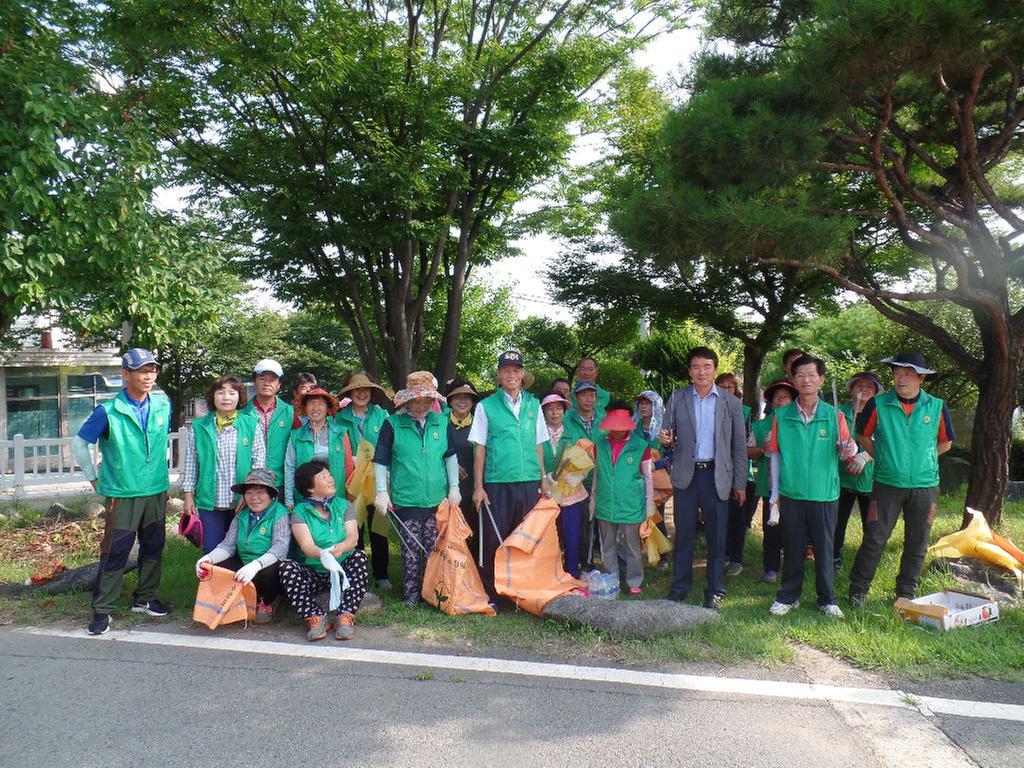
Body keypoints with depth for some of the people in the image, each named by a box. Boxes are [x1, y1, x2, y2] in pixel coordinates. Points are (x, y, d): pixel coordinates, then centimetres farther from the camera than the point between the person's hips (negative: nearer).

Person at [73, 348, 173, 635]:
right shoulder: (108, 412, -12)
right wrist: (94, 478, 1)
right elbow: (79, 443, -2)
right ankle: (102, 609, 13)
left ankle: (145, 598, 30)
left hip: (157, 491, 5)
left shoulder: (163, 405, 1)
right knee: (115, 553, -1)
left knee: (153, 548, 13)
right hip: (122, 494, -4)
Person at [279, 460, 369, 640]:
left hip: (344, 571, 1)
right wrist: (323, 555, -41)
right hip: (313, 574, -1)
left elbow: (353, 537, -7)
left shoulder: (343, 505, 7)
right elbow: (306, 545, -17)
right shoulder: (299, 512, 0)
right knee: (286, 567, -26)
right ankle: (316, 617, -25)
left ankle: (345, 616, -27)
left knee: (359, 556, -27)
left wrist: (338, 549, -32)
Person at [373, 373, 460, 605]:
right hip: (406, 499, -2)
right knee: (411, 549, 4)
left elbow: (450, 456, 12)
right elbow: (381, 461, -1)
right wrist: (382, 492, -7)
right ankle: (411, 592, 19)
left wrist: (454, 487, 8)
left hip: (437, 499, 3)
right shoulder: (392, 424, -4)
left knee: (434, 549, 9)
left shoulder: (442, 422, 5)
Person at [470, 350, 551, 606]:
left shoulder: (533, 405, 11)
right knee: (494, 539, 0)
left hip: (529, 483, 3)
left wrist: (543, 478, 9)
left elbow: (538, 445, 15)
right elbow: (479, 449, 0)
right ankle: (490, 595, 14)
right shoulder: (486, 406, 1)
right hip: (497, 484, -3)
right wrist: (478, 486, -4)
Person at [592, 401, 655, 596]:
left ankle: (635, 583, 19)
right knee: (607, 545, 13)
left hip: (630, 505, -3)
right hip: (605, 505, 3)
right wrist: (593, 498, 14)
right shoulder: (600, 443, 3)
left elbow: (648, 477, 3)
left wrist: (649, 504, 3)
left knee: (632, 545, 6)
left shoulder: (640, 446, -5)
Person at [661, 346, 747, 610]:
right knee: (683, 534, 7)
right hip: (686, 475, 1)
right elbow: (667, 432, 8)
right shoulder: (677, 399, 4)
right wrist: (665, 438, -16)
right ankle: (680, 586, 20)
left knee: (716, 536, 4)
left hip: (717, 476, -1)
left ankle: (715, 591, 17)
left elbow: (739, 445, 5)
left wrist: (740, 483, 3)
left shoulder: (731, 403, 3)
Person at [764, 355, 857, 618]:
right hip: (791, 493, 1)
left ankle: (827, 599, 23)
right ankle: (788, 596, 23)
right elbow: (775, 454, 6)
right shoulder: (781, 416, 2)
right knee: (792, 548, 10)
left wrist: (849, 449, -25)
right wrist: (775, 493, 5)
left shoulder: (834, 415, 0)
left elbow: (844, 449, 0)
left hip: (824, 493, -1)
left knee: (824, 548, 8)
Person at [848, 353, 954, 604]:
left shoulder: (937, 407, 0)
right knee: (874, 539, -3)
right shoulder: (878, 404, -5)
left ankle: (906, 593, 27)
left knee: (917, 544, 10)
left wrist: (922, 460, 7)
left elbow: (945, 443, 14)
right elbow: (863, 437, 8)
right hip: (887, 484, -2)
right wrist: (883, 459, 4)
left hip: (925, 486, 2)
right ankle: (858, 590, 10)